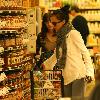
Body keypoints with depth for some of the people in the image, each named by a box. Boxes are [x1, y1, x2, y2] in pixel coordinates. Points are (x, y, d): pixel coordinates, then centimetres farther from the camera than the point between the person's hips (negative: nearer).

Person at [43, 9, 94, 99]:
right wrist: (45, 64, 34)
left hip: (78, 74, -7)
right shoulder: (60, 36, 14)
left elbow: (85, 52, -9)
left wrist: (89, 72, -16)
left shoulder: (73, 33, -8)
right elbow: (56, 55, 28)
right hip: (67, 76, 7)